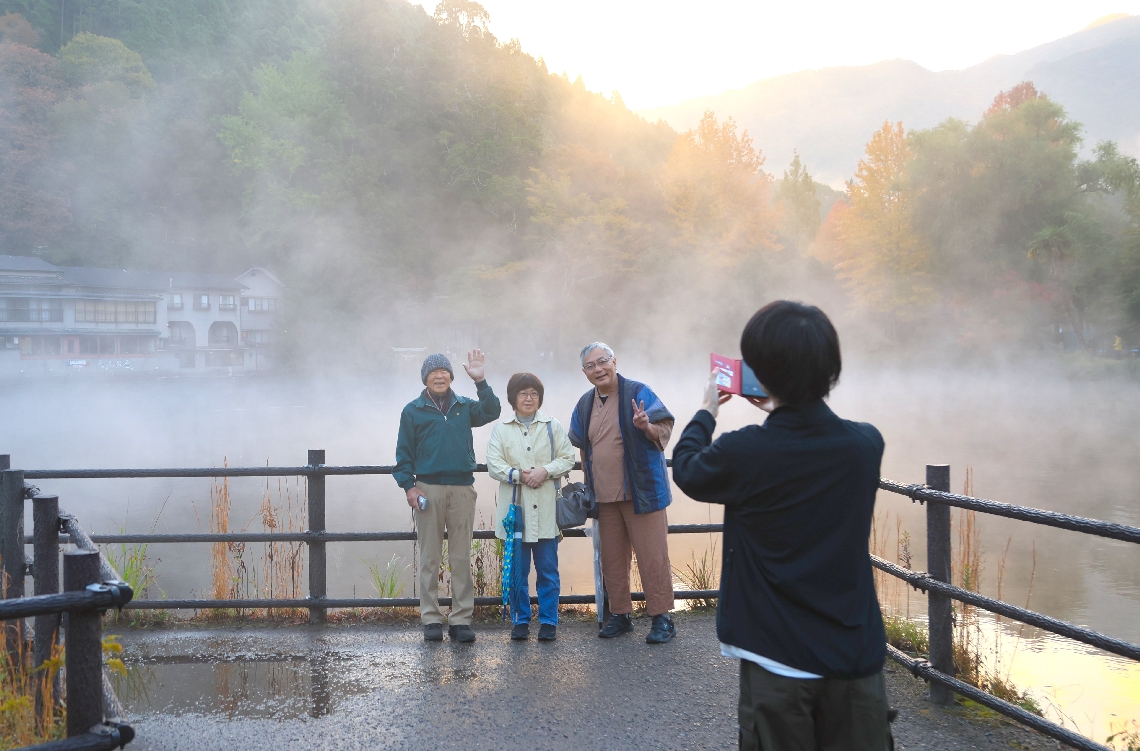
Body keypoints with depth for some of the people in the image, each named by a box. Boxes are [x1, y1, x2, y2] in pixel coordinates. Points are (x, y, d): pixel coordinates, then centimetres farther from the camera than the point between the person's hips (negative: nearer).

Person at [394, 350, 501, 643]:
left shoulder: (465, 407, 11)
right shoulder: (413, 410, 7)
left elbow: (491, 412, -6)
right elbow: (403, 452, 6)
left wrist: (480, 381, -13)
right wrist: (408, 486, -4)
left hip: (462, 489, 1)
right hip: (428, 489, -1)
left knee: (461, 557, 3)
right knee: (429, 556, 3)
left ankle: (461, 619, 7)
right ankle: (431, 619, 9)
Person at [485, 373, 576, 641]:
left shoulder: (553, 426, 8)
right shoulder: (501, 429, 6)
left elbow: (567, 459, 3)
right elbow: (494, 465, -2)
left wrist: (545, 471, -13)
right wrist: (519, 475, -17)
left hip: (545, 510, 0)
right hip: (514, 508, 0)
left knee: (548, 570, 3)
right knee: (517, 571, 5)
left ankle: (549, 621, 12)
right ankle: (520, 621, 16)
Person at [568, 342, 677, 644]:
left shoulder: (638, 392, -6)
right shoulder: (585, 404, 12)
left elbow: (664, 431, -8)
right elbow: (581, 446, 25)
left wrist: (646, 426, -29)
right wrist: (588, 483, 18)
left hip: (642, 491, -6)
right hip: (604, 497, 6)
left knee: (652, 557, -5)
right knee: (612, 559, 11)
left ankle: (661, 618, 3)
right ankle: (620, 615, 23)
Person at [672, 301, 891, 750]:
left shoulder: (742, 453, -18)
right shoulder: (867, 444, -9)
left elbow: (686, 468, 5)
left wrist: (707, 411, 21)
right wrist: (782, 410, 26)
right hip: (855, 660, 3)